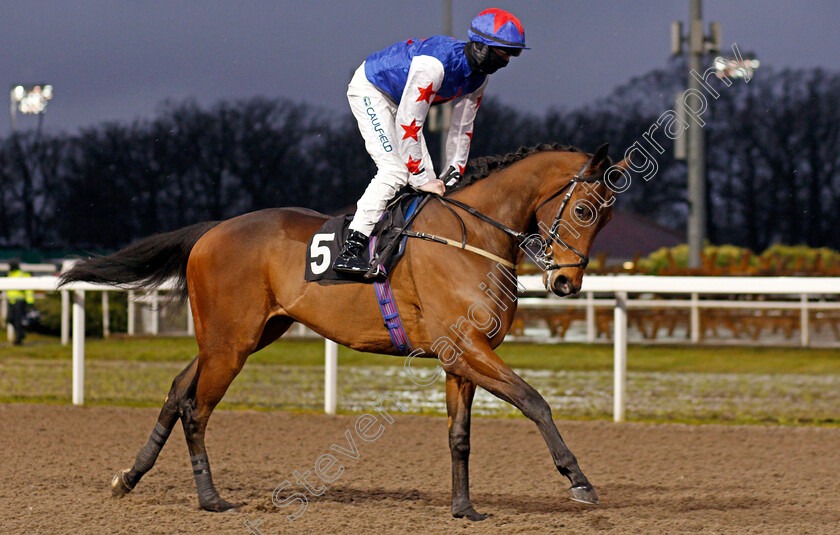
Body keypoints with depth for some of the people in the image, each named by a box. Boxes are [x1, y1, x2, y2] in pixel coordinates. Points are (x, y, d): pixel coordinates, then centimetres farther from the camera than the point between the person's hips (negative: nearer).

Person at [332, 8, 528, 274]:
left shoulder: (478, 77, -9)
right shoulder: (435, 64, -37)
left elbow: (461, 127, 4)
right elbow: (408, 123, -35)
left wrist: (453, 174, 1)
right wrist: (421, 178, -29)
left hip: (399, 99, 9)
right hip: (369, 90, -9)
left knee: (425, 175, -1)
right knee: (396, 170, -23)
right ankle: (349, 251, -26)